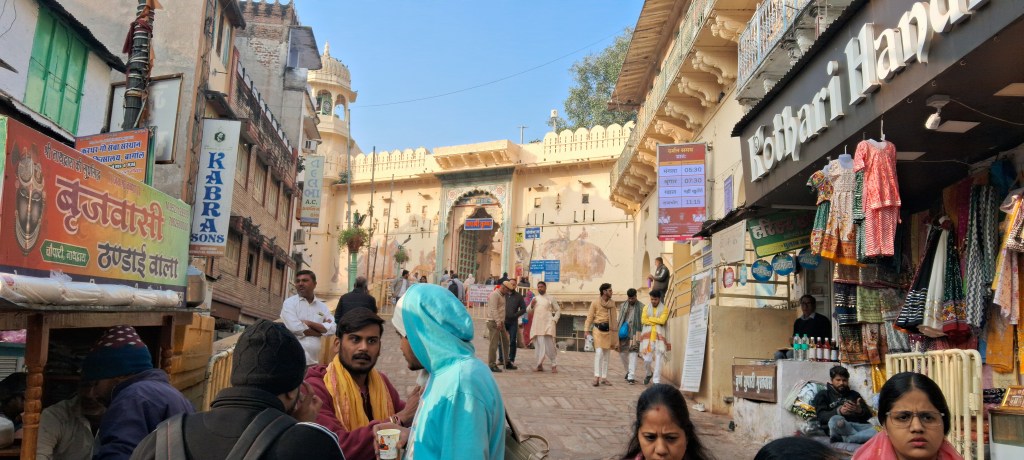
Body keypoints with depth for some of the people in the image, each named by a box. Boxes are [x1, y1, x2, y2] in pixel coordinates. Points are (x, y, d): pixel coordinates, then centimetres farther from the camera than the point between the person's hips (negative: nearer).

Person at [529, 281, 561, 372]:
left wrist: (555, 320, -7)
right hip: (537, 325, 4)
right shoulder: (535, 298, 16)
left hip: (548, 325, -4)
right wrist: (531, 305, -2)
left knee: (549, 345, -11)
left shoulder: (550, 298, 6)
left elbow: (558, 310, 7)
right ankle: (540, 365, 14)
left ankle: (554, 365, -5)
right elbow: (528, 311, 17)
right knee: (539, 345, 6)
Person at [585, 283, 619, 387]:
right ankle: (596, 377, -10)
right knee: (599, 352, -14)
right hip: (598, 330, -5)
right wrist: (587, 331, -9)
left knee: (606, 355, 8)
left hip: (609, 331, 5)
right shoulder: (595, 303, -3)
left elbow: (614, 319, 12)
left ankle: (604, 378, 14)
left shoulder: (612, 304, 10)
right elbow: (590, 317, -2)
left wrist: (615, 334, 9)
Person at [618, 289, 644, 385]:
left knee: (633, 354, -10)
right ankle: (628, 371, 33)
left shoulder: (641, 307, -1)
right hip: (624, 332, 4)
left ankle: (631, 377, -10)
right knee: (622, 353, 9)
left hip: (635, 333, -4)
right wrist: (618, 331, 6)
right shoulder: (623, 306, 11)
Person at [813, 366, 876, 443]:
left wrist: (860, 411, -8)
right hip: (839, 428, -4)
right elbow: (821, 416, 2)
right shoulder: (823, 395, 18)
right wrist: (839, 412, -17)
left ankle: (842, 439, -34)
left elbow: (868, 414, 17)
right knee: (836, 420, -41)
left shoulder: (854, 394, 29)